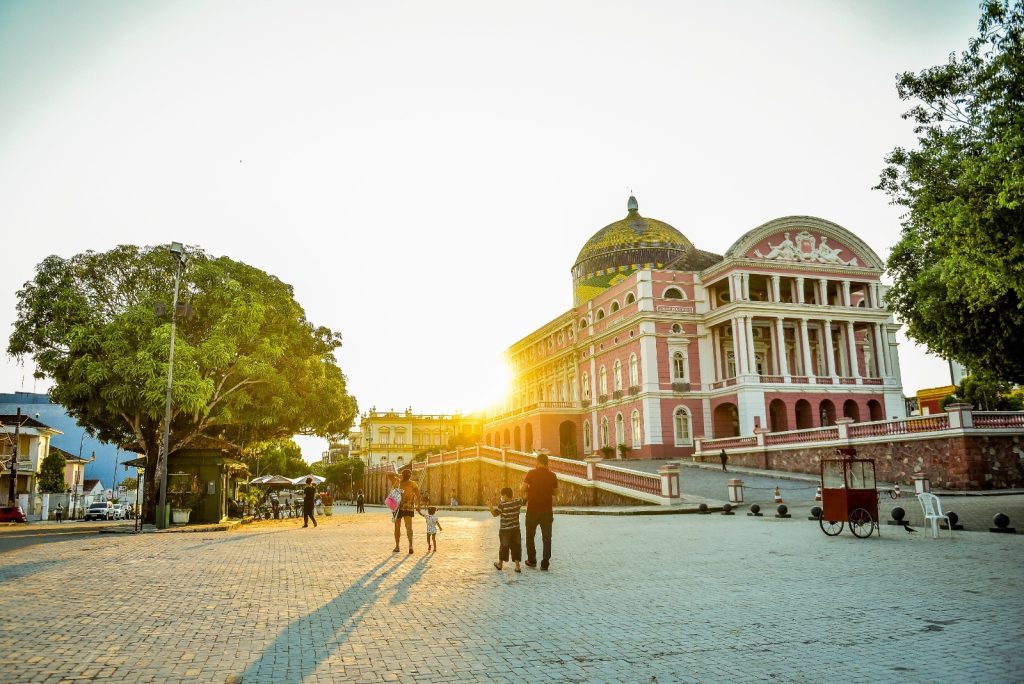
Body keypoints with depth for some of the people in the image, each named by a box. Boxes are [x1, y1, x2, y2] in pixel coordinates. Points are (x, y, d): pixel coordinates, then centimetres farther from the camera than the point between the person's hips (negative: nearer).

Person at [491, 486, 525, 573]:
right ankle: (517, 566, 1)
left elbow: (495, 514, -15)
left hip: (504, 530, -3)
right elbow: (524, 500, 15)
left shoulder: (502, 505, -16)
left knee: (503, 546, 12)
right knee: (516, 546, 7)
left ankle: (500, 563, 29)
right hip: (515, 529, 3)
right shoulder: (517, 502, -3)